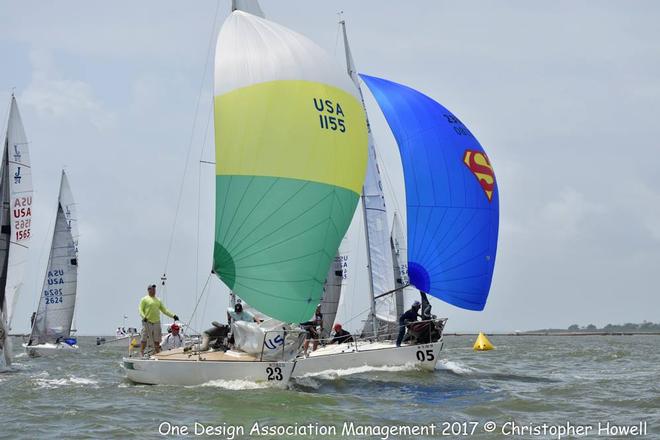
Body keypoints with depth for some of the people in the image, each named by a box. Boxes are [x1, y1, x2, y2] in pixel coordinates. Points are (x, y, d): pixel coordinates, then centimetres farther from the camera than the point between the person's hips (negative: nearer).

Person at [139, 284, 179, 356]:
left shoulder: (158, 300, 18)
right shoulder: (145, 299, 2)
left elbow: (164, 310, 19)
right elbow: (140, 310, -4)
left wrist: (173, 315, 8)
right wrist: (143, 317, -22)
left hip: (156, 323, 5)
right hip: (147, 322, -5)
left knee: (157, 341, 6)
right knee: (144, 340, -5)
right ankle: (141, 354, -3)